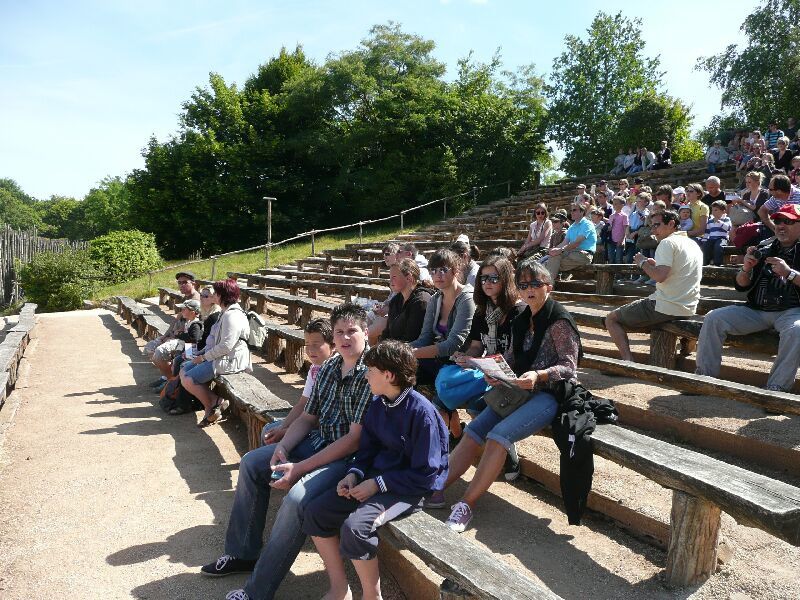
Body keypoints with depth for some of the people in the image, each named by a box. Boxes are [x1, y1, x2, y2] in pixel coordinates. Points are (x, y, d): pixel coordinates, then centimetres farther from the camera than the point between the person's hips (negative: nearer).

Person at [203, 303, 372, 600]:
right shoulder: (328, 367, 5)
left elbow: (355, 439, -24)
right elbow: (307, 417, 11)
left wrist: (300, 468, -23)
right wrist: (282, 448, -8)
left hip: (350, 455, -9)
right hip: (319, 441, 9)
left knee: (297, 498, -30)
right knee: (252, 463, 8)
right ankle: (244, 553, 20)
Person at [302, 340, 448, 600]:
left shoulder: (421, 412, -20)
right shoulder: (377, 403, 3)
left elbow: (425, 476, -19)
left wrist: (377, 484, -18)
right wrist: (354, 474, -7)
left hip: (410, 488, -8)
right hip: (376, 476, 8)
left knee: (355, 526, -29)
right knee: (315, 512, -5)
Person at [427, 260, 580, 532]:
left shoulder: (559, 321, -10)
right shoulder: (522, 321, 13)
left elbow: (568, 367, -12)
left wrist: (538, 375, -28)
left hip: (551, 394, -7)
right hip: (521, 390, 8)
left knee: (498, 435, -26)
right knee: (474, 430, -9)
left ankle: (467, 503, -19)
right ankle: (436, 488, -9)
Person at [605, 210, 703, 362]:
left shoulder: (668, 242, -12)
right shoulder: (694, 245, 16)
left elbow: (660, 276, -25)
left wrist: (643, 263, -8)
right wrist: (655, 264, 18)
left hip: (666, 308, -9)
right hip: (688, 309, 9)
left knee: (611, 319, 1)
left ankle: (628, 359, -14)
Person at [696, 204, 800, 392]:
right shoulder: (764, 248, 14)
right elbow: (741, 286, 13)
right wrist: (746, 269, -6)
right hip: (756, 311, 4)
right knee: (713, 318, -13)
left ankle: (776, 389, -28)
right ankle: (704, 378, -11)